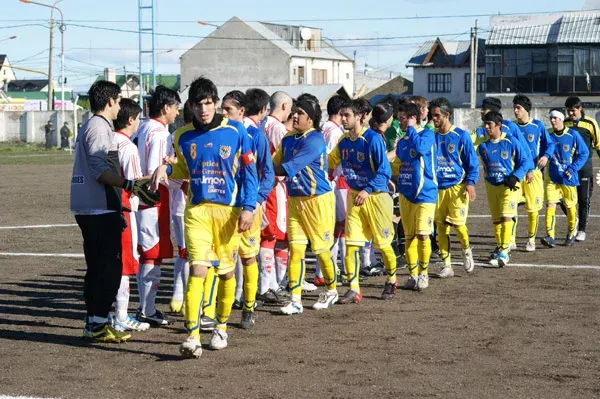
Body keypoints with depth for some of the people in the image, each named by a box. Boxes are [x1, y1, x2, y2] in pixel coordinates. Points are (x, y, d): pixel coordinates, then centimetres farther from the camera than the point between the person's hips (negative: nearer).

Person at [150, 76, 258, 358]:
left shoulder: (235, 131, -2)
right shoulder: (183, 137, 5)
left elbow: (249, 171, 0)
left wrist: (248, 207, -7)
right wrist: (165, 169, -2)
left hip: (228, 211, 0)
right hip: (196, 210, 1)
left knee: (226, 271, 10)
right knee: (197, 268, -14)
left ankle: (221, 327, 30)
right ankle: (192, 336, -17)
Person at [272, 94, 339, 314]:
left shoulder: (314, 141, -18)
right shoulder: (288, 139, 6)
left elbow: (288, 168, -23)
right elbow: (274, 164, 10)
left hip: (318, 200, -6)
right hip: (295, 200, 6)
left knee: (321, 249, 6)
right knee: (295, 249, -2)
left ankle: (331, 290, 28)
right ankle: (295, 300, -2)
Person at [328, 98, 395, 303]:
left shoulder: (373, 139, -17)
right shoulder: (343, 141, 2)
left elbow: (385, 171, -18)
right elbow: (330, 162, 16)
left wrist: (368, 190, -25)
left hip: (376, 196, -5)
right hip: (354, 196, 5)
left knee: (383, 243, 7)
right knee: (351, 242, -4)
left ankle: (391, 280, 30)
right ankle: (354, 289, -1)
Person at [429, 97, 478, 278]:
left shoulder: (461, 136, -3)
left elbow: (472, 162, -1)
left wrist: (470, 183, -11)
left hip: (456, 187, -4)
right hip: (437, 187, 4)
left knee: (457, 222, -12)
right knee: (441, 226, 2)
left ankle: (466, 250, 18)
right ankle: (446, 266, 8)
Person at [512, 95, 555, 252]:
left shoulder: (538, 126, -2)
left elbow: (550, 144, 4)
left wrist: (546, 156, -14)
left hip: (533, 172, -1)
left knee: (533, 208, 2)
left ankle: (531, 240, 17)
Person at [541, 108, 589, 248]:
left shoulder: (573, 135, -7)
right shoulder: (548, 136, 2)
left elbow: (584, 153, -3)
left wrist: (573, 169, -11)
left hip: (569, 177, -2)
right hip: (552, 177, 2)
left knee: (570, 206, 9)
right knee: (550, 204, -13)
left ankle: (571, 234, 29)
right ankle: (550, 237, -18)